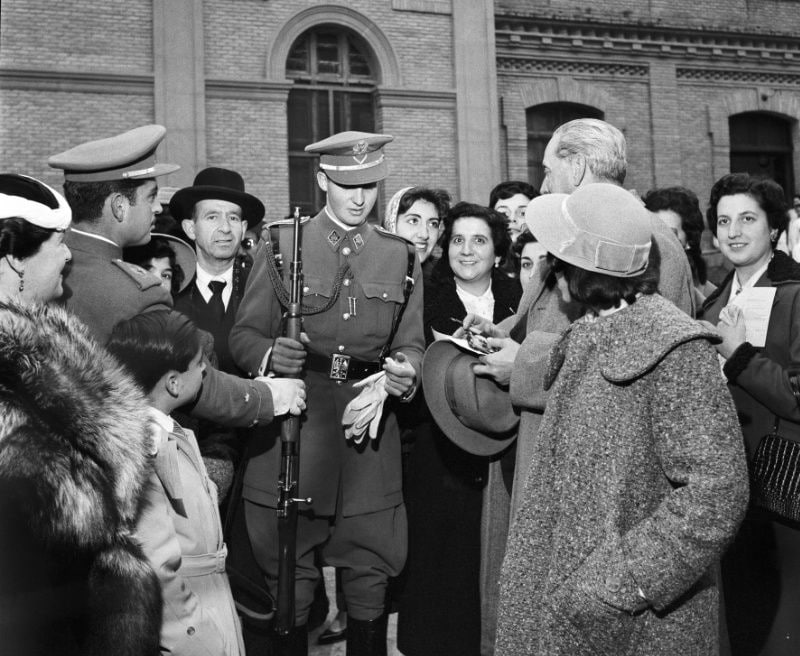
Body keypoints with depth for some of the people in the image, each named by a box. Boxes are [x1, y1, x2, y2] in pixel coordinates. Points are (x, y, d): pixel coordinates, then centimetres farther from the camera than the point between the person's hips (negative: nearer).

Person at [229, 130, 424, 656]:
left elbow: (410, 343, 9)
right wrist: (271, 355, -21)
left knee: (369, 574, 8)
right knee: (289, 579, 6)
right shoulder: (280, 245, 4)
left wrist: (404, 371, -13)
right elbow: (244, 334, 1)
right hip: (291, 427, -1)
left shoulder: (402, 258, 11)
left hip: (369, 432, 2)